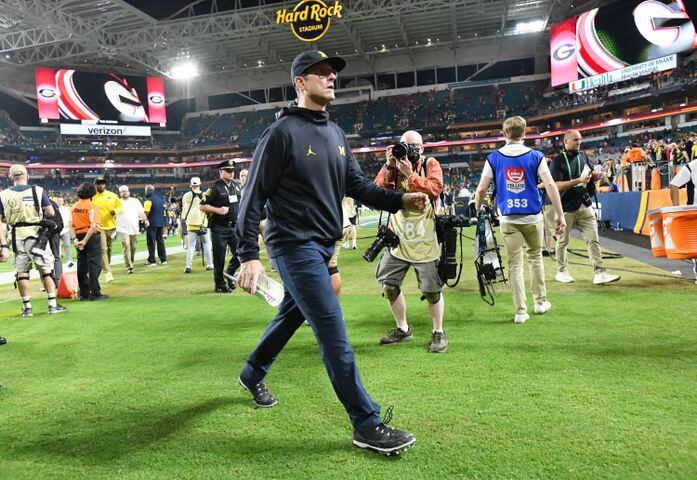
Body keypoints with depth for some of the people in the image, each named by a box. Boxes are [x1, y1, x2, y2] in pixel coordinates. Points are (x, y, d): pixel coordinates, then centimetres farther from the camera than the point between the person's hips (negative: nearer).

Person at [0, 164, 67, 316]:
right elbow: (51, 213, -3)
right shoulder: (38, 191, -3)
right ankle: (52, 305, 7)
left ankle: (27, 307, 15)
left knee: (21, 272, 11)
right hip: (36, 235, -2)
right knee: (46, 269, 7)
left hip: (17, 237, 2)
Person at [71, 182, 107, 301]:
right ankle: (95, 294, -3)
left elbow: (72, 225, 7)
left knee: (82, 265, 11)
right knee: (94, 265, -2)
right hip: (92, 237, -6)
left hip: (79, 237, 6)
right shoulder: (92, 206, -10)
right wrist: (85, 241, -20)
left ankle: (84, 293, 17)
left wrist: (75, 239, 4)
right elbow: (93, 225, -20)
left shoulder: (75, 206, 9)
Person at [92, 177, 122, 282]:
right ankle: (107, 273, -14)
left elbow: (120, 206, 10)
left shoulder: (113, 195, 5)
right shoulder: (92, 197, -1)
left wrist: (115, 211, -12)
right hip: (99, 227, -3)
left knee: (109, 249, 12)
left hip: (111, 226, 3)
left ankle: (107, 268, 31)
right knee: (103, 250, -11)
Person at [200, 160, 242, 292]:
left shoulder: (236, 186, 10)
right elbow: (202, 206, -10)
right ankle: (220, 284, 14)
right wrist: (218, 210, -21)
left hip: (234, 227, 6)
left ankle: (229, 276, 26)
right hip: (219, 228, -6)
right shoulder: (215, 188, -10)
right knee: (219, 257, 1)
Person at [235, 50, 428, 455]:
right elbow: (254, 197, -11)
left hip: (324, 246, 8)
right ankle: (367, 424, 1)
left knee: (291, 316, 21)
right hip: (295, 246, -8)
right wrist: (250, 255, -17)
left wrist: (400, 200, -7)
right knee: (333, 330, -8)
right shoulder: (282, 133, -10)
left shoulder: (336, 134, 13)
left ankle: (253, 374, 45)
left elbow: (358, 185, 9)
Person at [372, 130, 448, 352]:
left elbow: (435, 190, -19)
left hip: (425, 240, -3)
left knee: (432, 289, 2)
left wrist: (410, 173, -19)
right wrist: (390, 168, -15)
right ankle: (402, 329, 25)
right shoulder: (391, 164, 6)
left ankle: (438, 332, 21)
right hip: (398, 237, 4)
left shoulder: (431, 164, -1)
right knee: (388, 284, 7)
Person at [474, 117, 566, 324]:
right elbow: (550, 185, -8)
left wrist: (478, 211, 12)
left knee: (515, 264, 4)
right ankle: (540, 302, 30)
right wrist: (560, 215, -4)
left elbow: (480, 190, -3)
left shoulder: (493, 158, 0)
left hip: (508, 219, 0)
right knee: (535, 257, 19)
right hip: (533, 216, 1)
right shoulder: (535, 156, -1)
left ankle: (521, 311, 6)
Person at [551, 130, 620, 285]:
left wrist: (595, 176, 0)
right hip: (566, 208, -5)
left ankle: (599, 273, -3)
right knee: (562, 242, 7)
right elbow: (557, 185, -17)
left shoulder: (582, 156, 11)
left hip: (585, 205, 5)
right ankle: (562, 272, 21)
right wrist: (579, 181, -24)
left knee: (593, 240, -2)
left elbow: (590, 175, 24)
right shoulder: (557, 161, -8)